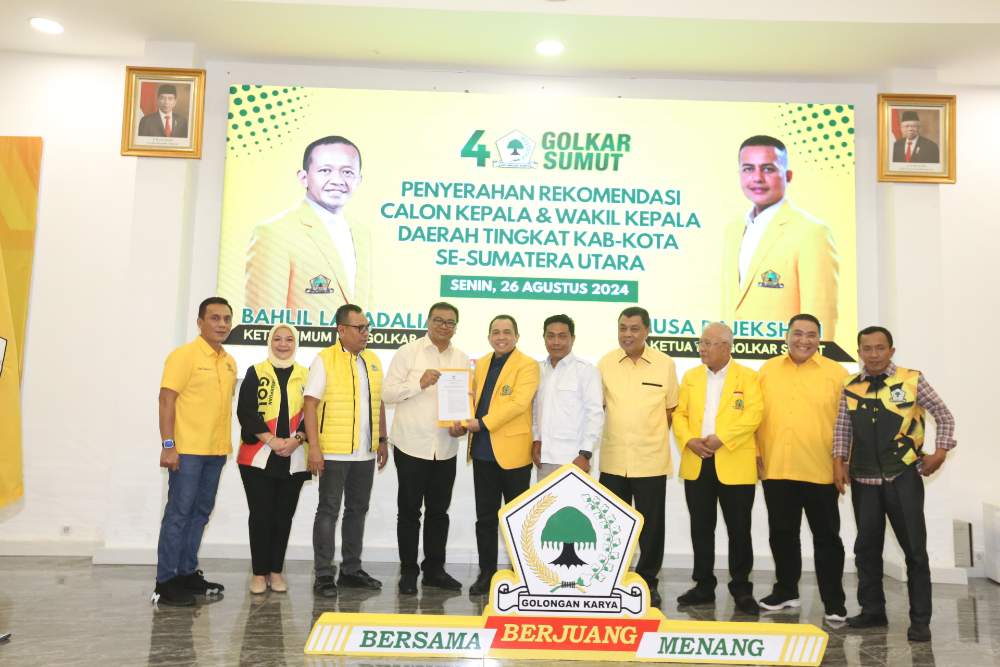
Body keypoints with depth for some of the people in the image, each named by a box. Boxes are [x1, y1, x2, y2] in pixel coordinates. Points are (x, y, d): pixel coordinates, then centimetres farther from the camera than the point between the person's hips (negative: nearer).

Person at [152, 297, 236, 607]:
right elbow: (166, 400, -13)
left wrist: (226, 443, 15)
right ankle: (165, 582, 6)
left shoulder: (230, 362, 13)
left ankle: (187, 573, 23)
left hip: (216, 451, 7)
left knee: (200, 512, 13)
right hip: (187, 450, -7)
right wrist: (168, 445, -19)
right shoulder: (184, 355, -9)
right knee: (178, 513, -2)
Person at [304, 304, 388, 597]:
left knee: (358, 510, 13)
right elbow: (310, 405, -11)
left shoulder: (373, 360, 11)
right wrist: (314, 447, -16)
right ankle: (323, 574, 11)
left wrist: (382, 440, 12)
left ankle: (351, 570, 24)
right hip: (333, 452, -6)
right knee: (328, 511, 2)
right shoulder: (324, 360, -7)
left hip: (365, 452, 6)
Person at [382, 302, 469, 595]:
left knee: (439, 511, 12)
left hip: (446, 447, 4)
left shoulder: (462, 359, 9)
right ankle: (408, 571, 18)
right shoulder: (408, 352, -2)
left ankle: (434, 569, 25)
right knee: (409, 510, 6)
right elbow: (387, 393, -6)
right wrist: (419, 383, -19)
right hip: (411, 445, -3)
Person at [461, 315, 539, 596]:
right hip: (483, 451, 6)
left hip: (512, 451, -6)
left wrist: (483, 423, -20)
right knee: (485, 517, 12)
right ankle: (486, 573, 23)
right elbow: (474, 398, 15)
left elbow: (518, 402, -19)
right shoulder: (481, 363, 13)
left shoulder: (527, 365, -7)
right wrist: (464, 421, -5)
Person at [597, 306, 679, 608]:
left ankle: (648, 582, 24)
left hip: (651, 460, -1)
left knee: (651, 526, 8)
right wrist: (619, 432, 4)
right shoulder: (605, 363, -1)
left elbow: (671, 410, 7)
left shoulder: (665, 364, -3)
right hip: (613, 460, 1)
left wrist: (653, 435, 5)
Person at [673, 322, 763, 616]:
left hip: (734, 465, -3)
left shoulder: (748, 377, 1)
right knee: (701, 528, 9)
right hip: (697, 464, 4)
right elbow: (679, 414, 8)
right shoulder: (691, 377, 12)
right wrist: (690, 440, -10)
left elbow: (753, 415, -11)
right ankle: (704, 585, 20)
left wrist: (720, 438, -18)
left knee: (739, 529, 4)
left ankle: (741, 588, 17)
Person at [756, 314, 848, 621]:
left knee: (826, 537, 8)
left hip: (821, 471, -2)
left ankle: (834, 602, 19)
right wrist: (757, 454, 3)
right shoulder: (768, 370, 6)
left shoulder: (836, 373, -1)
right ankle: (786, 590, 31)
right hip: (775, 469, 3)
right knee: (782, 534, 15)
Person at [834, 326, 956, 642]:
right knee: (866, 546, 10)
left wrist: (940, 452, -3)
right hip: (863, 478, 3)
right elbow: (842, 427, 9)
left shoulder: (912, 380, -4)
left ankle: (920, 620, 14)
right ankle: (872, 611, 24)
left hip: (903, 476, -3)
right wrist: (839, 461, 1)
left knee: (914, 547, 2)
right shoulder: (850, 386, 4)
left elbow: (944, 415, 4)